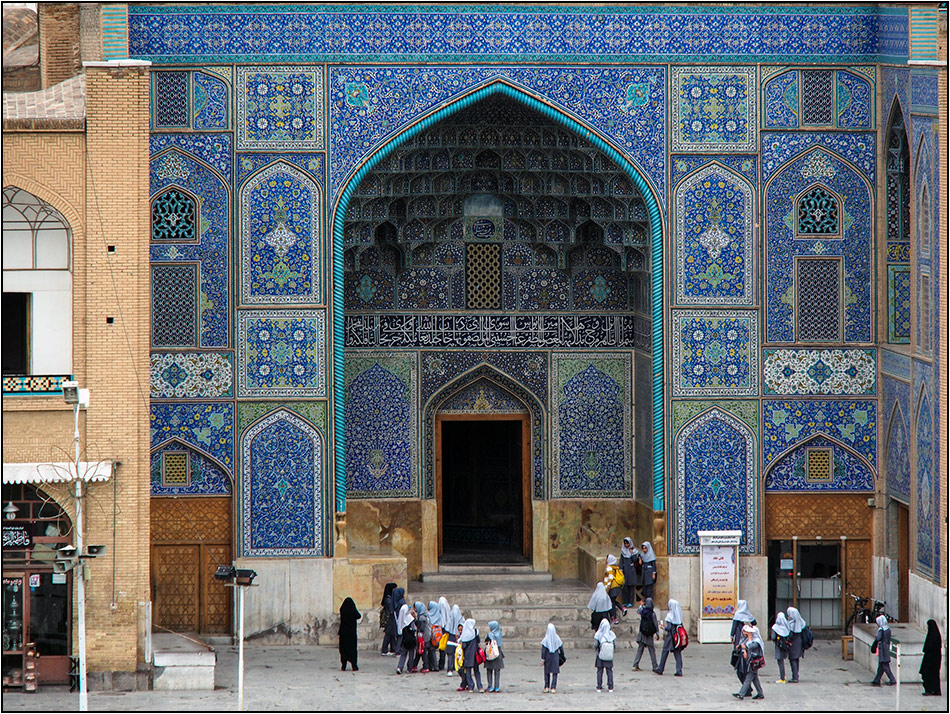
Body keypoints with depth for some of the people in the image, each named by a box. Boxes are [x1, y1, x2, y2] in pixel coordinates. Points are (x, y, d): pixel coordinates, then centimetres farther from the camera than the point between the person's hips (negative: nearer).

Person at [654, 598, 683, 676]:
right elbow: (680, 625, 8)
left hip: (670, 636, -5)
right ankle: (679, 671, -1)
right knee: (677, 653, 5)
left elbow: (669, 628, -17)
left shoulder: (670, 615, -14)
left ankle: (660, 669, 18)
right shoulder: (679, 615, 4)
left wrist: (663, 627, 3)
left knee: (665, 652, 8)